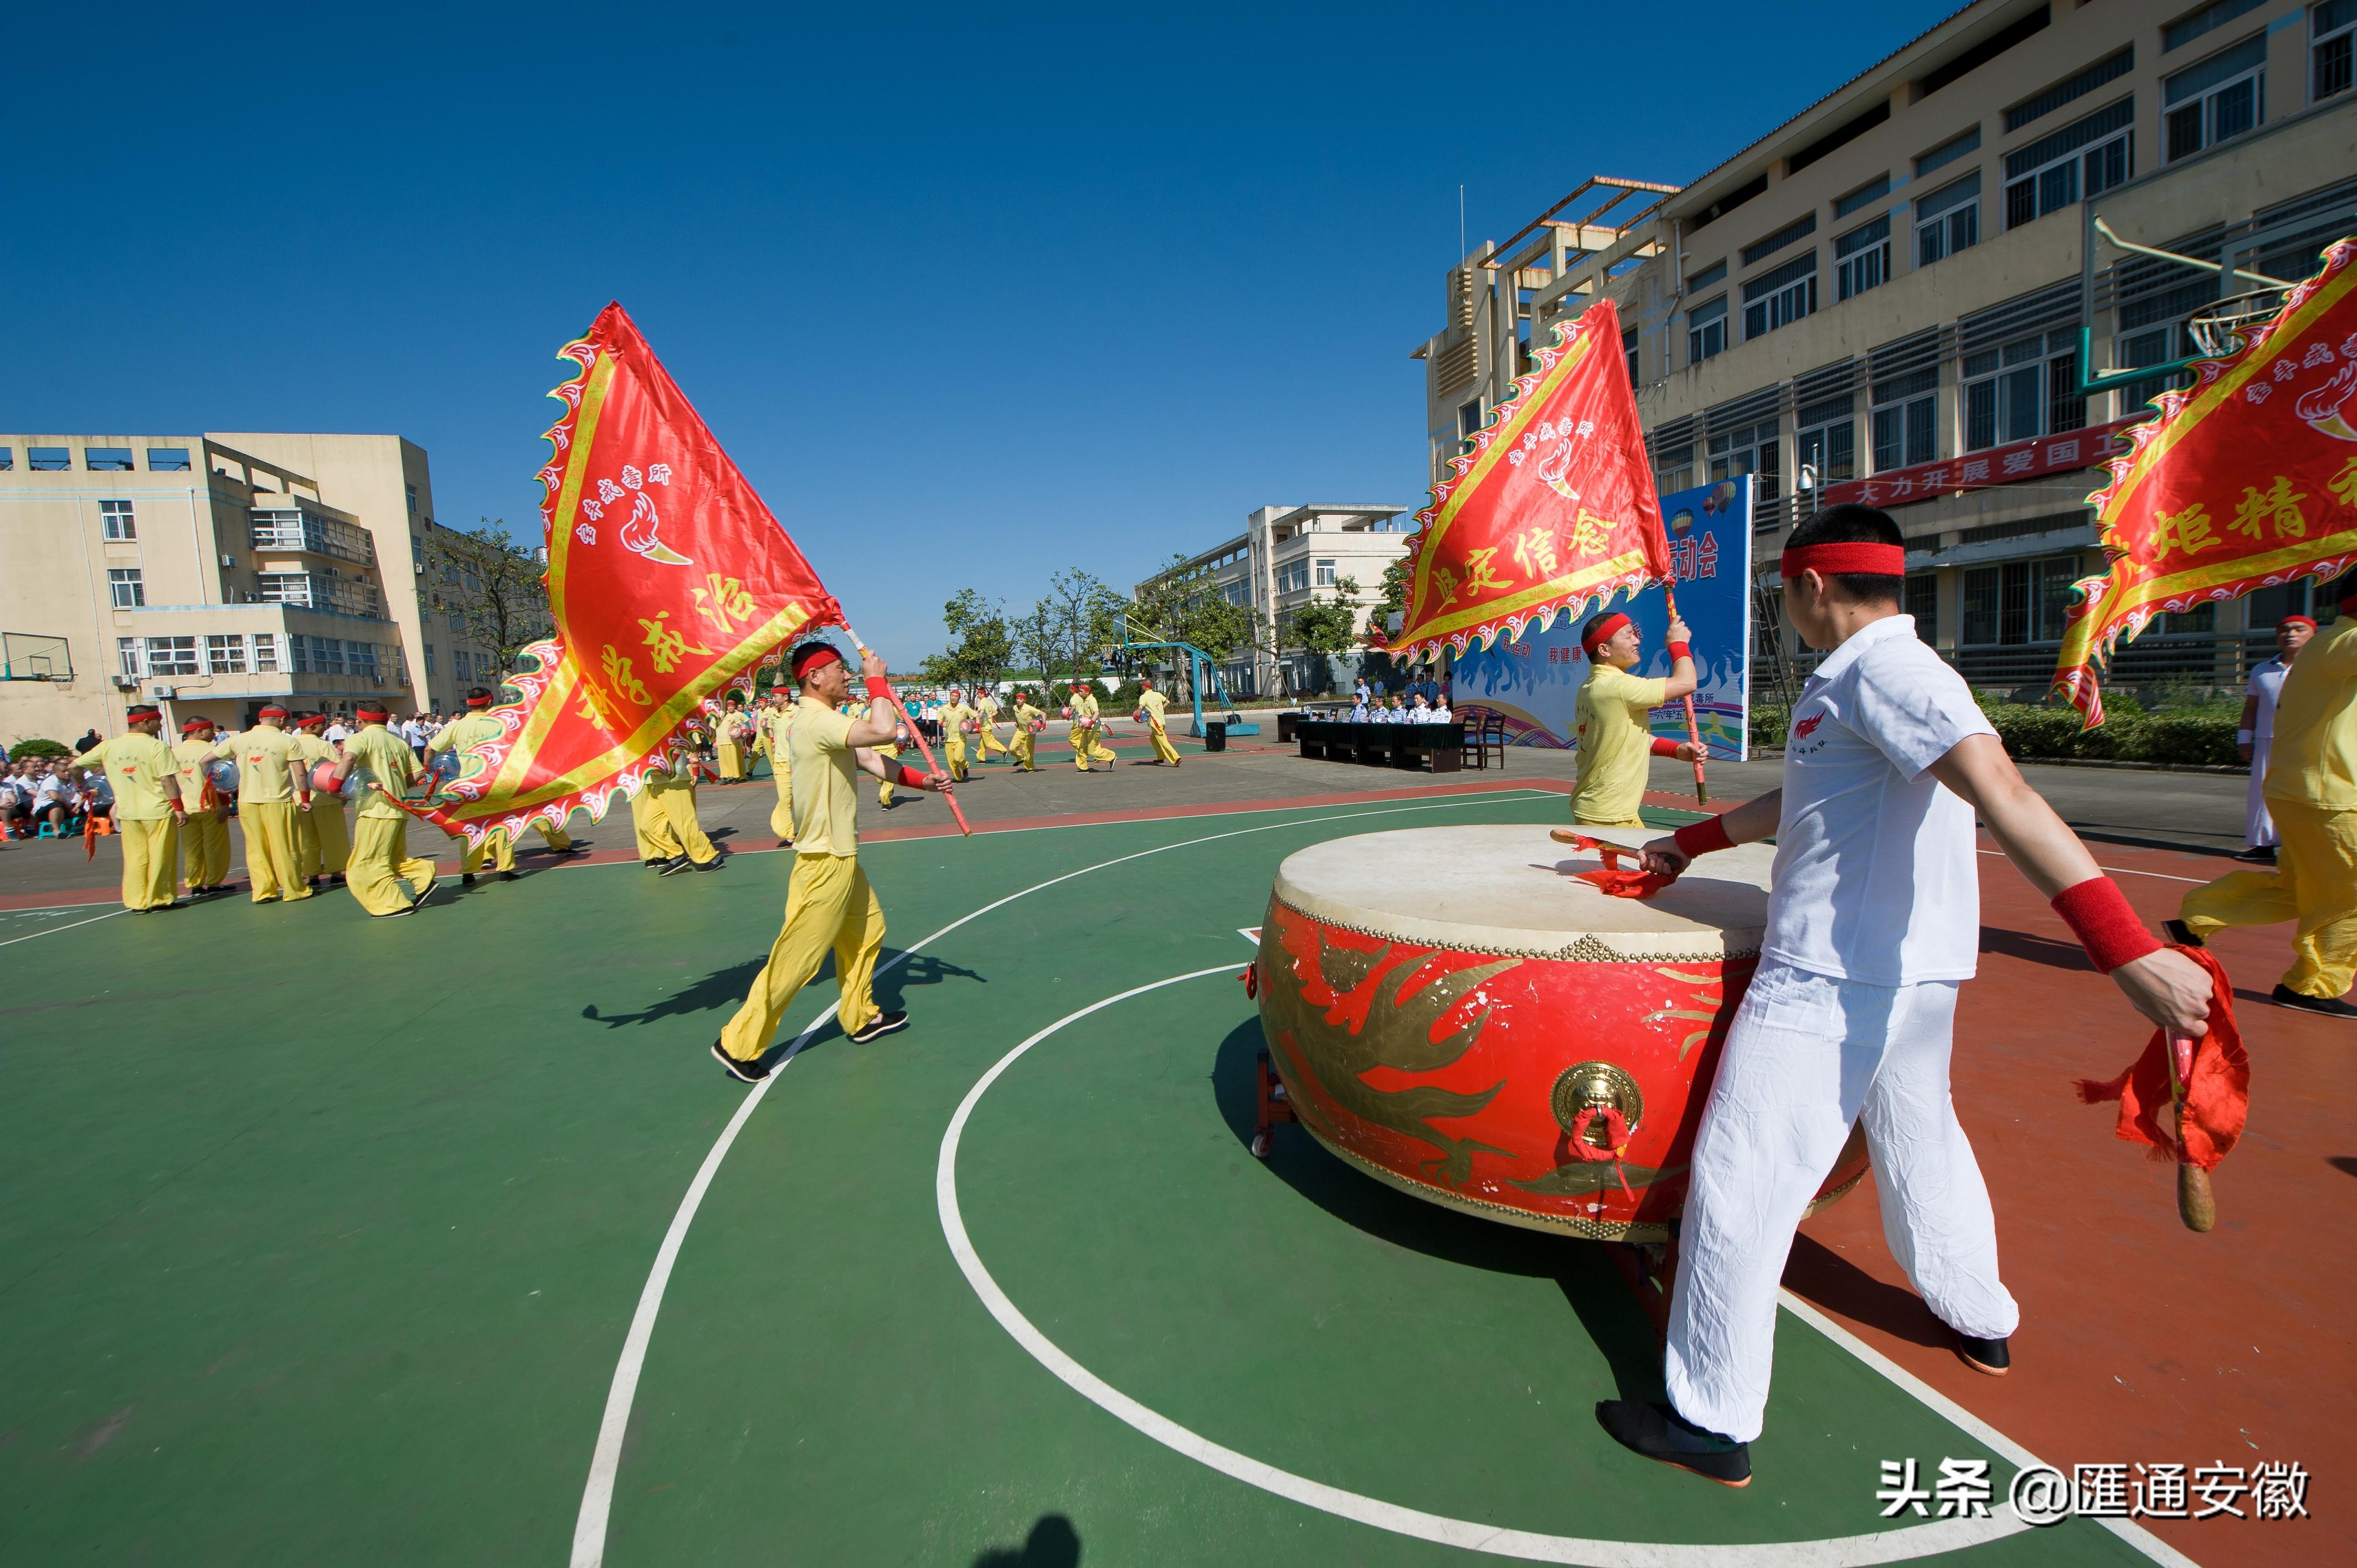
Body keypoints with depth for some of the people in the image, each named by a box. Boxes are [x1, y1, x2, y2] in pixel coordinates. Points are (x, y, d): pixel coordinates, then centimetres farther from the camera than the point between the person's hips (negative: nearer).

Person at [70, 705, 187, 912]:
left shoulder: (109, 746, 5)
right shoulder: (157, 747, -11)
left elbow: (76, 765, 15)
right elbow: (167, 780, -16)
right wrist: (178, 807, -12)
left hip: (127, 812, 5)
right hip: (158, 810, -5)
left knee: (135, 858, 12)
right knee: (160, 857, 4)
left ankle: (137, 902, 15)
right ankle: (161, 899, 9)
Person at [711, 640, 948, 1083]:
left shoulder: (828, 722, 12)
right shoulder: (816, 720, -22)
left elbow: (872, 761, 10)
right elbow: (883, 730, -33)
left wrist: (923, 780, -2)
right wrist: (877, 679, -17)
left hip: (843, 859, 10)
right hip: (824, 863, -10)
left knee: (867, 932, 21)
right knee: (797, 958, -2)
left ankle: (860, 1017, 37)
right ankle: (739, 1044, 12)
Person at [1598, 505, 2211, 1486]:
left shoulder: (1883, 671, -16)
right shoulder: (1872, 678, 14)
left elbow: (2003, 796, -30)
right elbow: (1801, 801, 26)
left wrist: (2129, 951, -39)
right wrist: (1691, 842, 36)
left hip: (1829, 981, -10)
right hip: (1913, 972, 10)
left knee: (1738, 1184, -3)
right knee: (1919, 1144, 29)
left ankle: (1713, 1422, 8)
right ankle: (1979, 1320, 52)